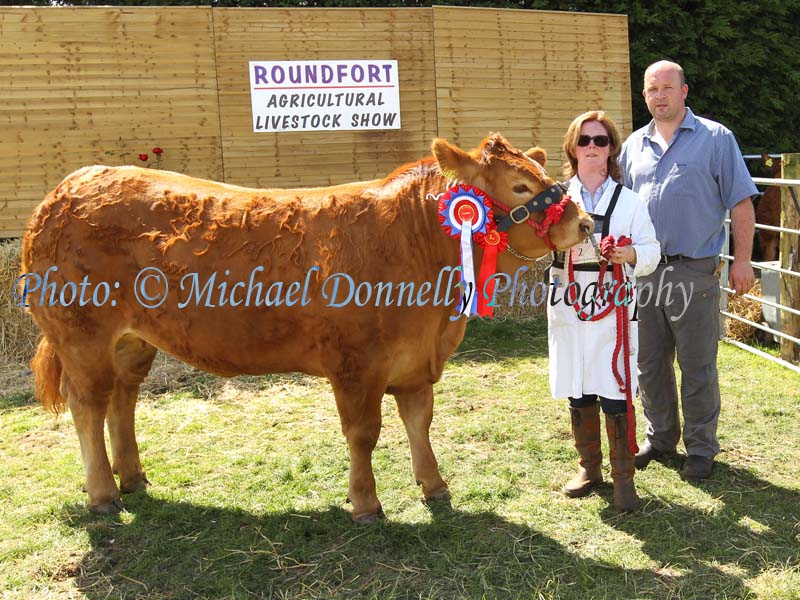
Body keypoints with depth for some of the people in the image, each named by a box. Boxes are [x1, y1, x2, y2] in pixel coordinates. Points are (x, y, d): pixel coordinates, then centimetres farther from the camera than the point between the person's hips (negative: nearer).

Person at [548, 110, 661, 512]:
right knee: (578, 392, 10)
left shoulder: (629, 201, 4)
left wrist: (630, 254, -17)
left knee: (615, 394, -4)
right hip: (568, 308, 2)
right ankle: (589, 467, 27)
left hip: (613, 310, -1)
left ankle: (623, 478, 10)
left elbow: (651, 252, 3)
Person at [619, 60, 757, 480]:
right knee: (649, 363, 12)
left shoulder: (715, 138, 1)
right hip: (643, 272, 4)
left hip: (694, 272, -4)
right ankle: (660, 438, 29)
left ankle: (701, 448, 16)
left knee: (697, 366, 2)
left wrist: (742, 258, -7)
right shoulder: (634, 145, 13)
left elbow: (740, 202, -1)